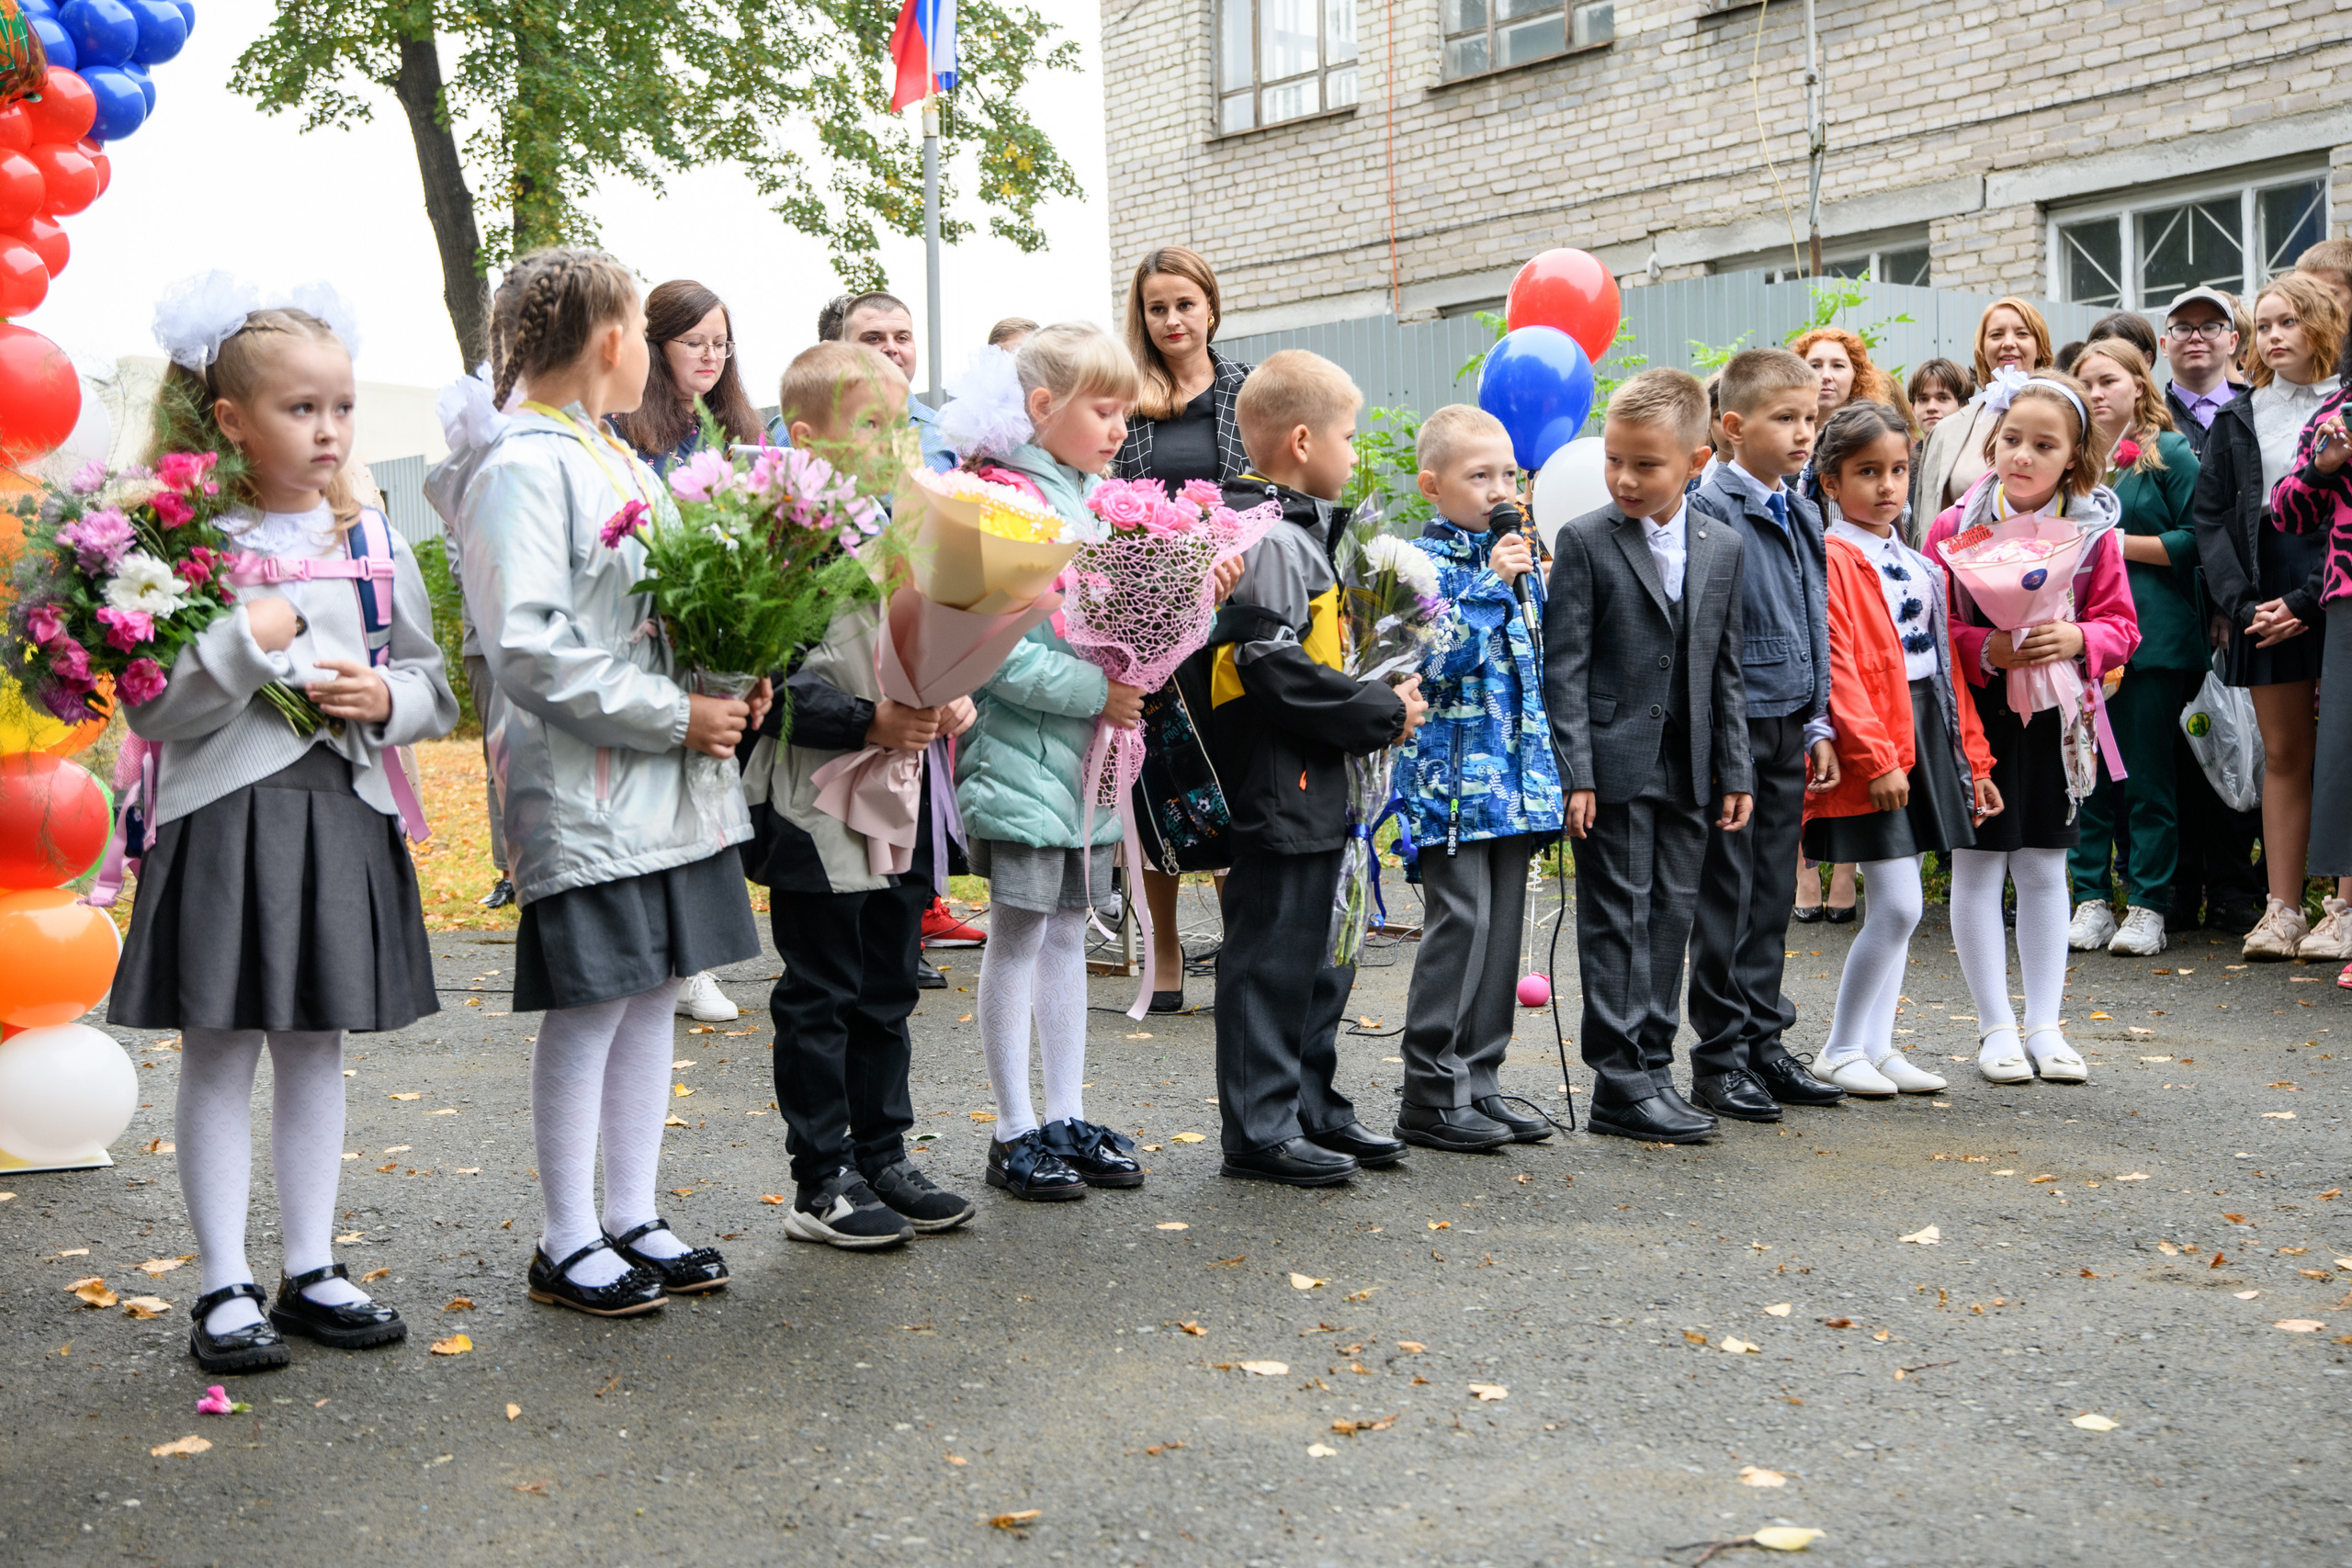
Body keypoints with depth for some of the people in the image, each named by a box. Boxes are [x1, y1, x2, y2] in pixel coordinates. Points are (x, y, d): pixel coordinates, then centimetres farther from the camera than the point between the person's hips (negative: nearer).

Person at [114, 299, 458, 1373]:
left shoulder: (374, 543, 7)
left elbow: (438, 690, 11)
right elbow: (154, 712, -9)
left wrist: (388, 697, -8)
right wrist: (249, 640, -19)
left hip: (342, 816, 4)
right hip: (222, 819, -3)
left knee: (315, 1050, 12)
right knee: (219, 1053, 4)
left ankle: (311, 1272, 22)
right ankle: (224, 1288, 14)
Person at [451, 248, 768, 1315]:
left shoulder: (621, 461, 17)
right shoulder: (522, 467, -12)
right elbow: (529, 648, -20)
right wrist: (674, 715, -18)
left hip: (665, 785, 9)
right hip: (584, 795, -9)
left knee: (652, 994, 12)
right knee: (587, 1008, 0)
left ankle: (632, 1218, 24)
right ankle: (568, 1245, 13)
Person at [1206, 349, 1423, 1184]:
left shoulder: (1297, 531, 17)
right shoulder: (1268, 540, -17)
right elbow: (1274, 670, -24)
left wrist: (1375, 697, 10)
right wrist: (1381, 712, -16)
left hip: (1313, 788, 11)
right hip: (1276, 790, -11)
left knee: (1318, 957, 17)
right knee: (1271, 955, -2)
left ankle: (1312, 1107, 28)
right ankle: (1259, 1129, 7)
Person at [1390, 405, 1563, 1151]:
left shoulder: (1517, 558, 15)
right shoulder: (1425, 561, -7)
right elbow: (1436, 663, -20)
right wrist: (1492, 585, -19)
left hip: (1515, 776, 7)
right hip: (1452, 775, -7)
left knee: (1502, 928, 9)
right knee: (1460, 925, -8)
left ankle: (1478, 1082, 18)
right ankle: (1431, 1095, 1)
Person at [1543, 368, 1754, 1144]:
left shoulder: (1724, 547, 8)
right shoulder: (1584, 541, -5)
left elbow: (1726, 667, 12)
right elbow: (1564, 666, -7)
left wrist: (1735, 771, 8)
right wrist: (1574, 771, -13)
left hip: (1688, 767, 5)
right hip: (1615, 763, -4)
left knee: (1672, 914, 9)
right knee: (1619, 917, -2)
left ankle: (1654, 1063, 19)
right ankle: (1620, 1081, 3)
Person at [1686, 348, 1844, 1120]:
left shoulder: (1804, 515, 13)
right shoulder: (1712, 512, -12)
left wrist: (1818, 724, 15)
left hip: (1788, 727, 7)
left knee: (1774, 892, 12)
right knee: (1727, 896, 0)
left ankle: (1765, 1042, 22)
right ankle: (1720, 1059, 9)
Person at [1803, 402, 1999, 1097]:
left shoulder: (1920, 565, 16)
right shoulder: (1831, 561, -10)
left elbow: (1945, 666, 19)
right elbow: (1837, 670, -16)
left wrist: (1972, 757, 18)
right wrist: (1875, 757, -20)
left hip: (1926, 741, 8)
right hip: (1872, 757, -8)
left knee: (1900, 908, 11)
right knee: (1899, 904, -9)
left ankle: (1877, 1045, 19)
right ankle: (1841, 1051, 5)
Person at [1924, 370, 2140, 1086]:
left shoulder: (2093, 532, -1)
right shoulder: (1955, 526, -7)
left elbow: (2120, 626, 1)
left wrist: (2079, 639, -19)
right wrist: (1984, 651, -22)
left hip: (2054, 716, 2)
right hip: (1975, 713, -2)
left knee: (2045, 871, 10)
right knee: (1977, 868, 3)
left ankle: (2044, 1024, 20)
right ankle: (1996, 1027, 14)